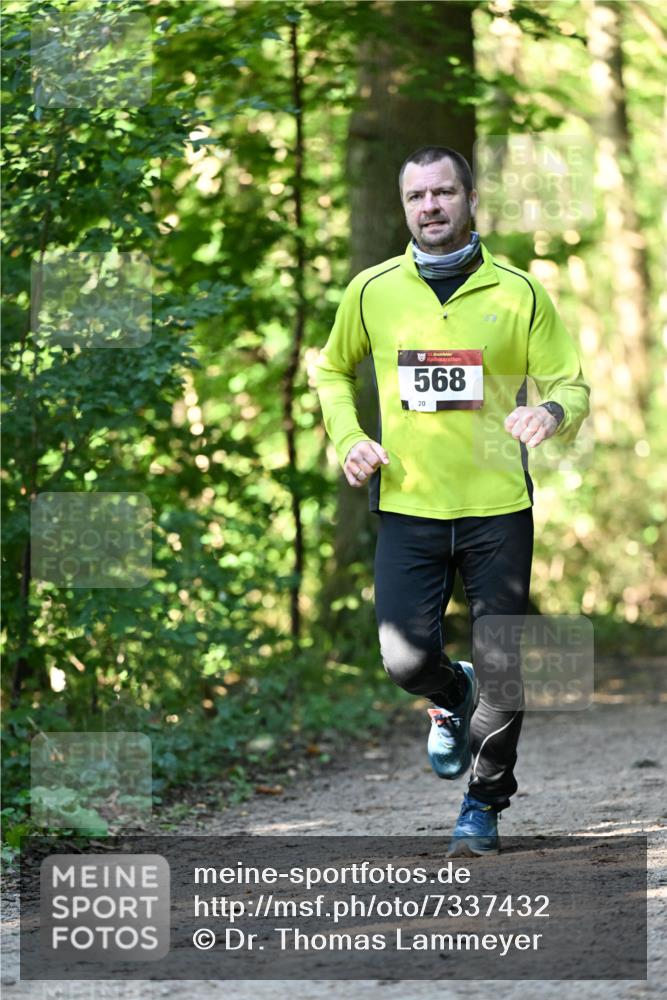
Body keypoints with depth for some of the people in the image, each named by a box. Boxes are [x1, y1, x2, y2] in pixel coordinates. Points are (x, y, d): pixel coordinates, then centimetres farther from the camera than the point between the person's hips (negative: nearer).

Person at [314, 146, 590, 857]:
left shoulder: (519, 292, -1)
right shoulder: (372, 291, 3)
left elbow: (570, 385, 3)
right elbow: (332, 370, 19)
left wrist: (551, 411, -21)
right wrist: (347, 438, 2)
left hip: (498, 507, -1)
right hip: (407, 505, 1)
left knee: (501, 670, 1)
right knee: (405, 659, -9)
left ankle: (484, 805, 21)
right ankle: (453, 698, 28)